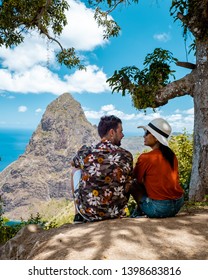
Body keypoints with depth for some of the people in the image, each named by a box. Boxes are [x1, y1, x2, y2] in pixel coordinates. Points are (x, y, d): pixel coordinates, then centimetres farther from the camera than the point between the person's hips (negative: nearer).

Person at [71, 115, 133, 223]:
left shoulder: (85, 152, -11)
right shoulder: (126, 156, -9)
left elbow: (75, 164, 13)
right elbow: (127, 187, 1)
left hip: (87, 212, 0)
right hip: (116, 213, 1)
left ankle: (78, 216, 29)